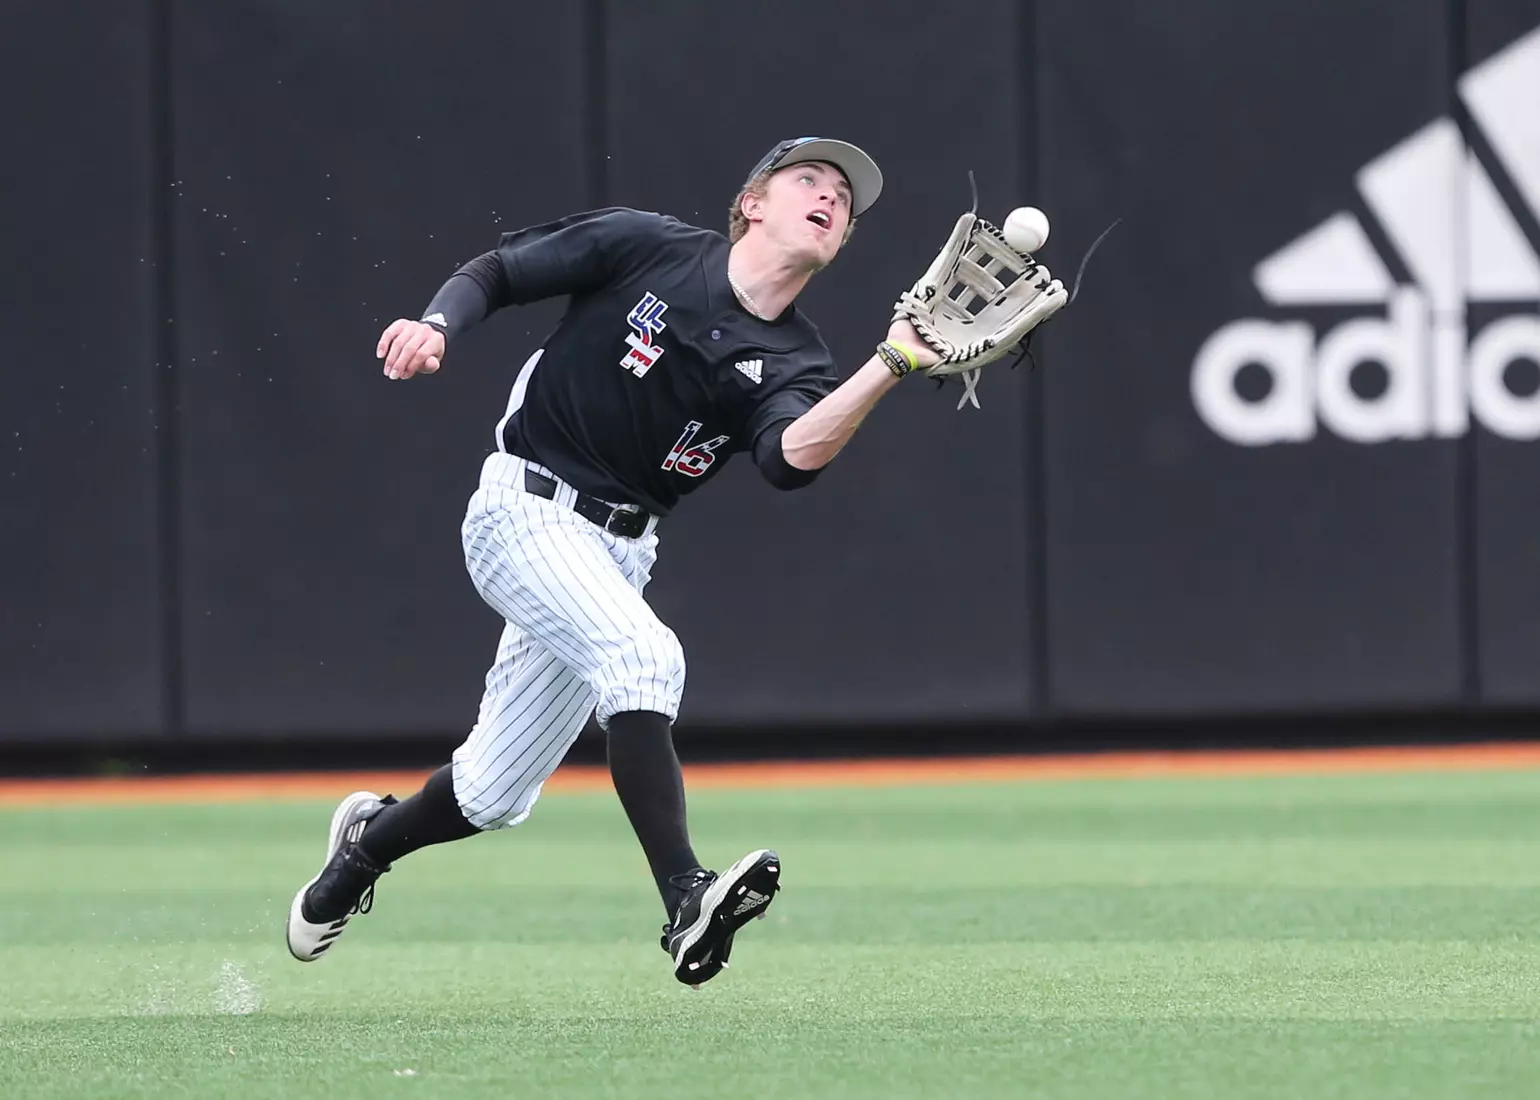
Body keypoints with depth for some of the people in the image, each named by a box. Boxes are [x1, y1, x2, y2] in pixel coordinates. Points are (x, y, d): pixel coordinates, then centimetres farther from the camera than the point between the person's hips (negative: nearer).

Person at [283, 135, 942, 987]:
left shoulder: (791, 364, -2)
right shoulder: (644, 247, -7)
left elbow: (793, 455, -24)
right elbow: (496, 274, 0)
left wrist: (891, 364, -37)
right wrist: (434, 326, -21)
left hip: (617, 555, 5)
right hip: (523, 509, -5)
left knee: (492, 798, 9)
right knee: (644, 655, -31)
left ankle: (368, 841, 39)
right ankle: (685, 900, -37)